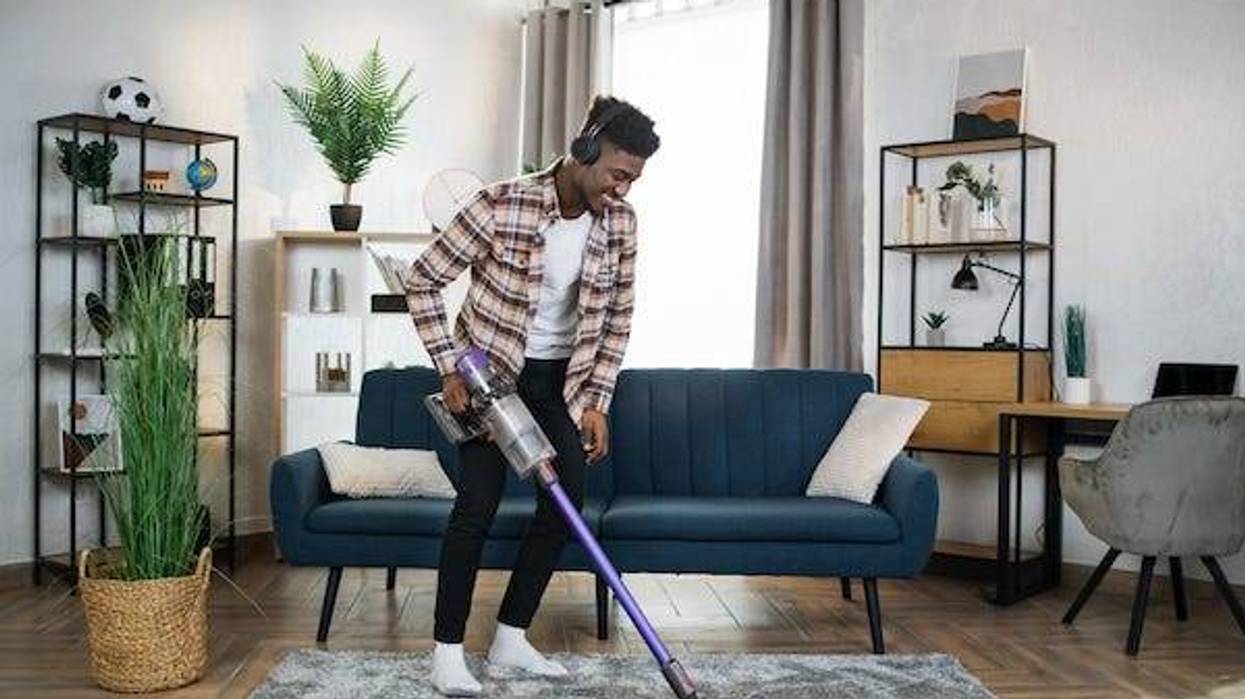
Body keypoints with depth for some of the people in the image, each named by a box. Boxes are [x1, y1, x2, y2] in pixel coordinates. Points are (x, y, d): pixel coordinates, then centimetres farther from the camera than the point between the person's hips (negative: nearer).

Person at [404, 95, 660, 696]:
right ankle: (447, 649, 2)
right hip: (488, 371, -5)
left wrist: (596, 402, -2)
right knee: (479, 501, -12)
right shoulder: (500, 206, -23)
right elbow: (422, 280, -15)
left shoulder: (619, 221, -8)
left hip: (561, 378, 5)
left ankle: (511, 639, 16)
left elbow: (618, 316, 2)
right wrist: (449, 367, -18)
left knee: (565, 503, 2)